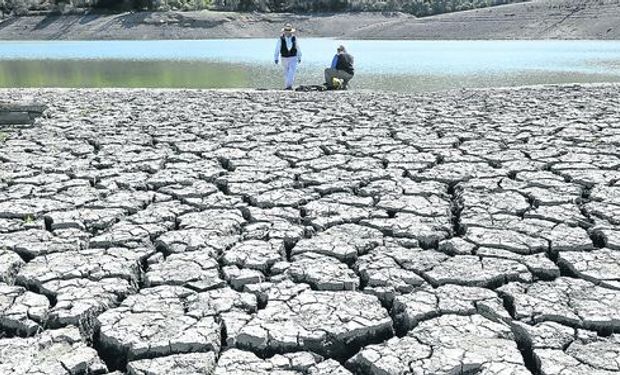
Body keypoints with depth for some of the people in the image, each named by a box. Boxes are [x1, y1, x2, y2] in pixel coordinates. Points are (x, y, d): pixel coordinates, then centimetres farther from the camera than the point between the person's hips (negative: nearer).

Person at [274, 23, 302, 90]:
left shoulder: (294, 38, -6)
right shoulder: (281, 39, -10)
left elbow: (298, 48, 5)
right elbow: (277, 49, -4)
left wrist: (299, 57, 11)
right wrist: (276, 58, -4)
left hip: (293, 58, -1)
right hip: (284, 59, 1)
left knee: (292, 72, -17)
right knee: (286, 73, 11)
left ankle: (289, 86, -23)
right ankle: (286, 86, 24)